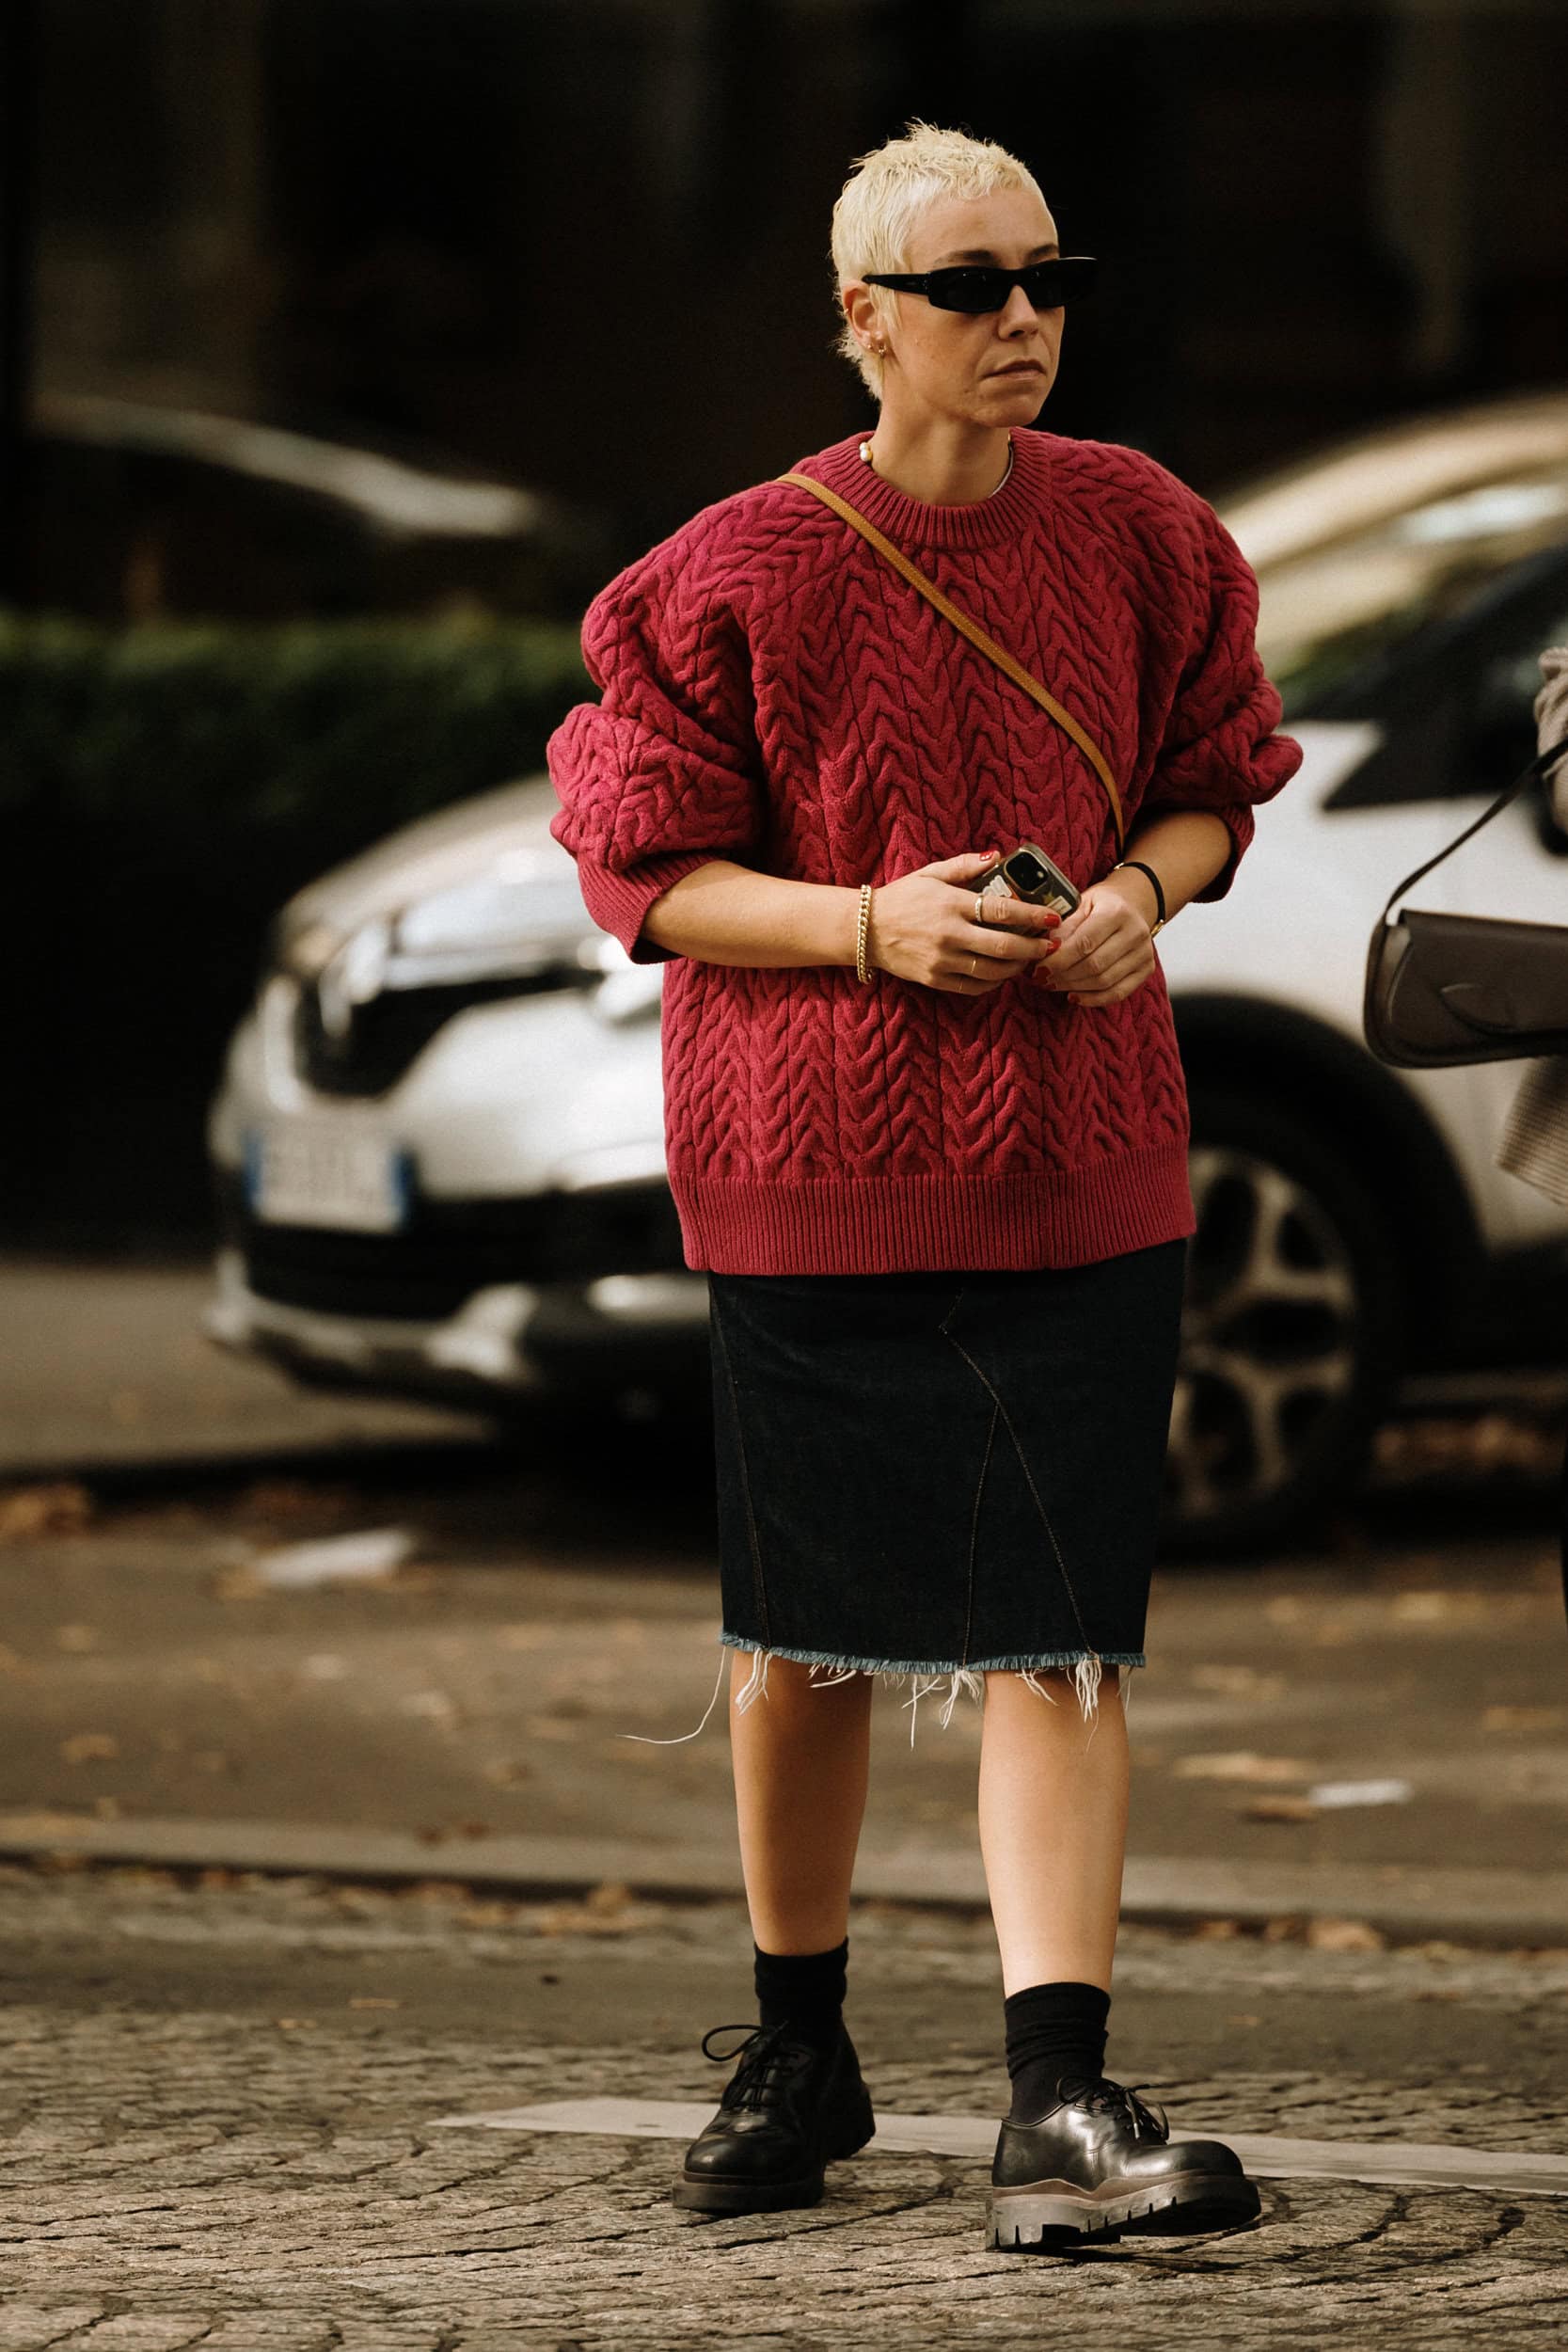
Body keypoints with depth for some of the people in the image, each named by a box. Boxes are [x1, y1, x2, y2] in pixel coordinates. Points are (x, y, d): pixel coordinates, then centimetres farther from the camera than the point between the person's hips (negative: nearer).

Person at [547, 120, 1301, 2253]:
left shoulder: (1134, 536, 2)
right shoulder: (743, 575, -7)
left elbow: (1211, 786, 13)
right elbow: (649, 872, -4)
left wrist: (1138, 895, -8)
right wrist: (871, 922, -19)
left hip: (1082, 1168, 1)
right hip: (813, 1170, -1)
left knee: (1056, 1636, -8)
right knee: (807, 1631, 10)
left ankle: (1060, 2107, -11)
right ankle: (798, 2053, 31)